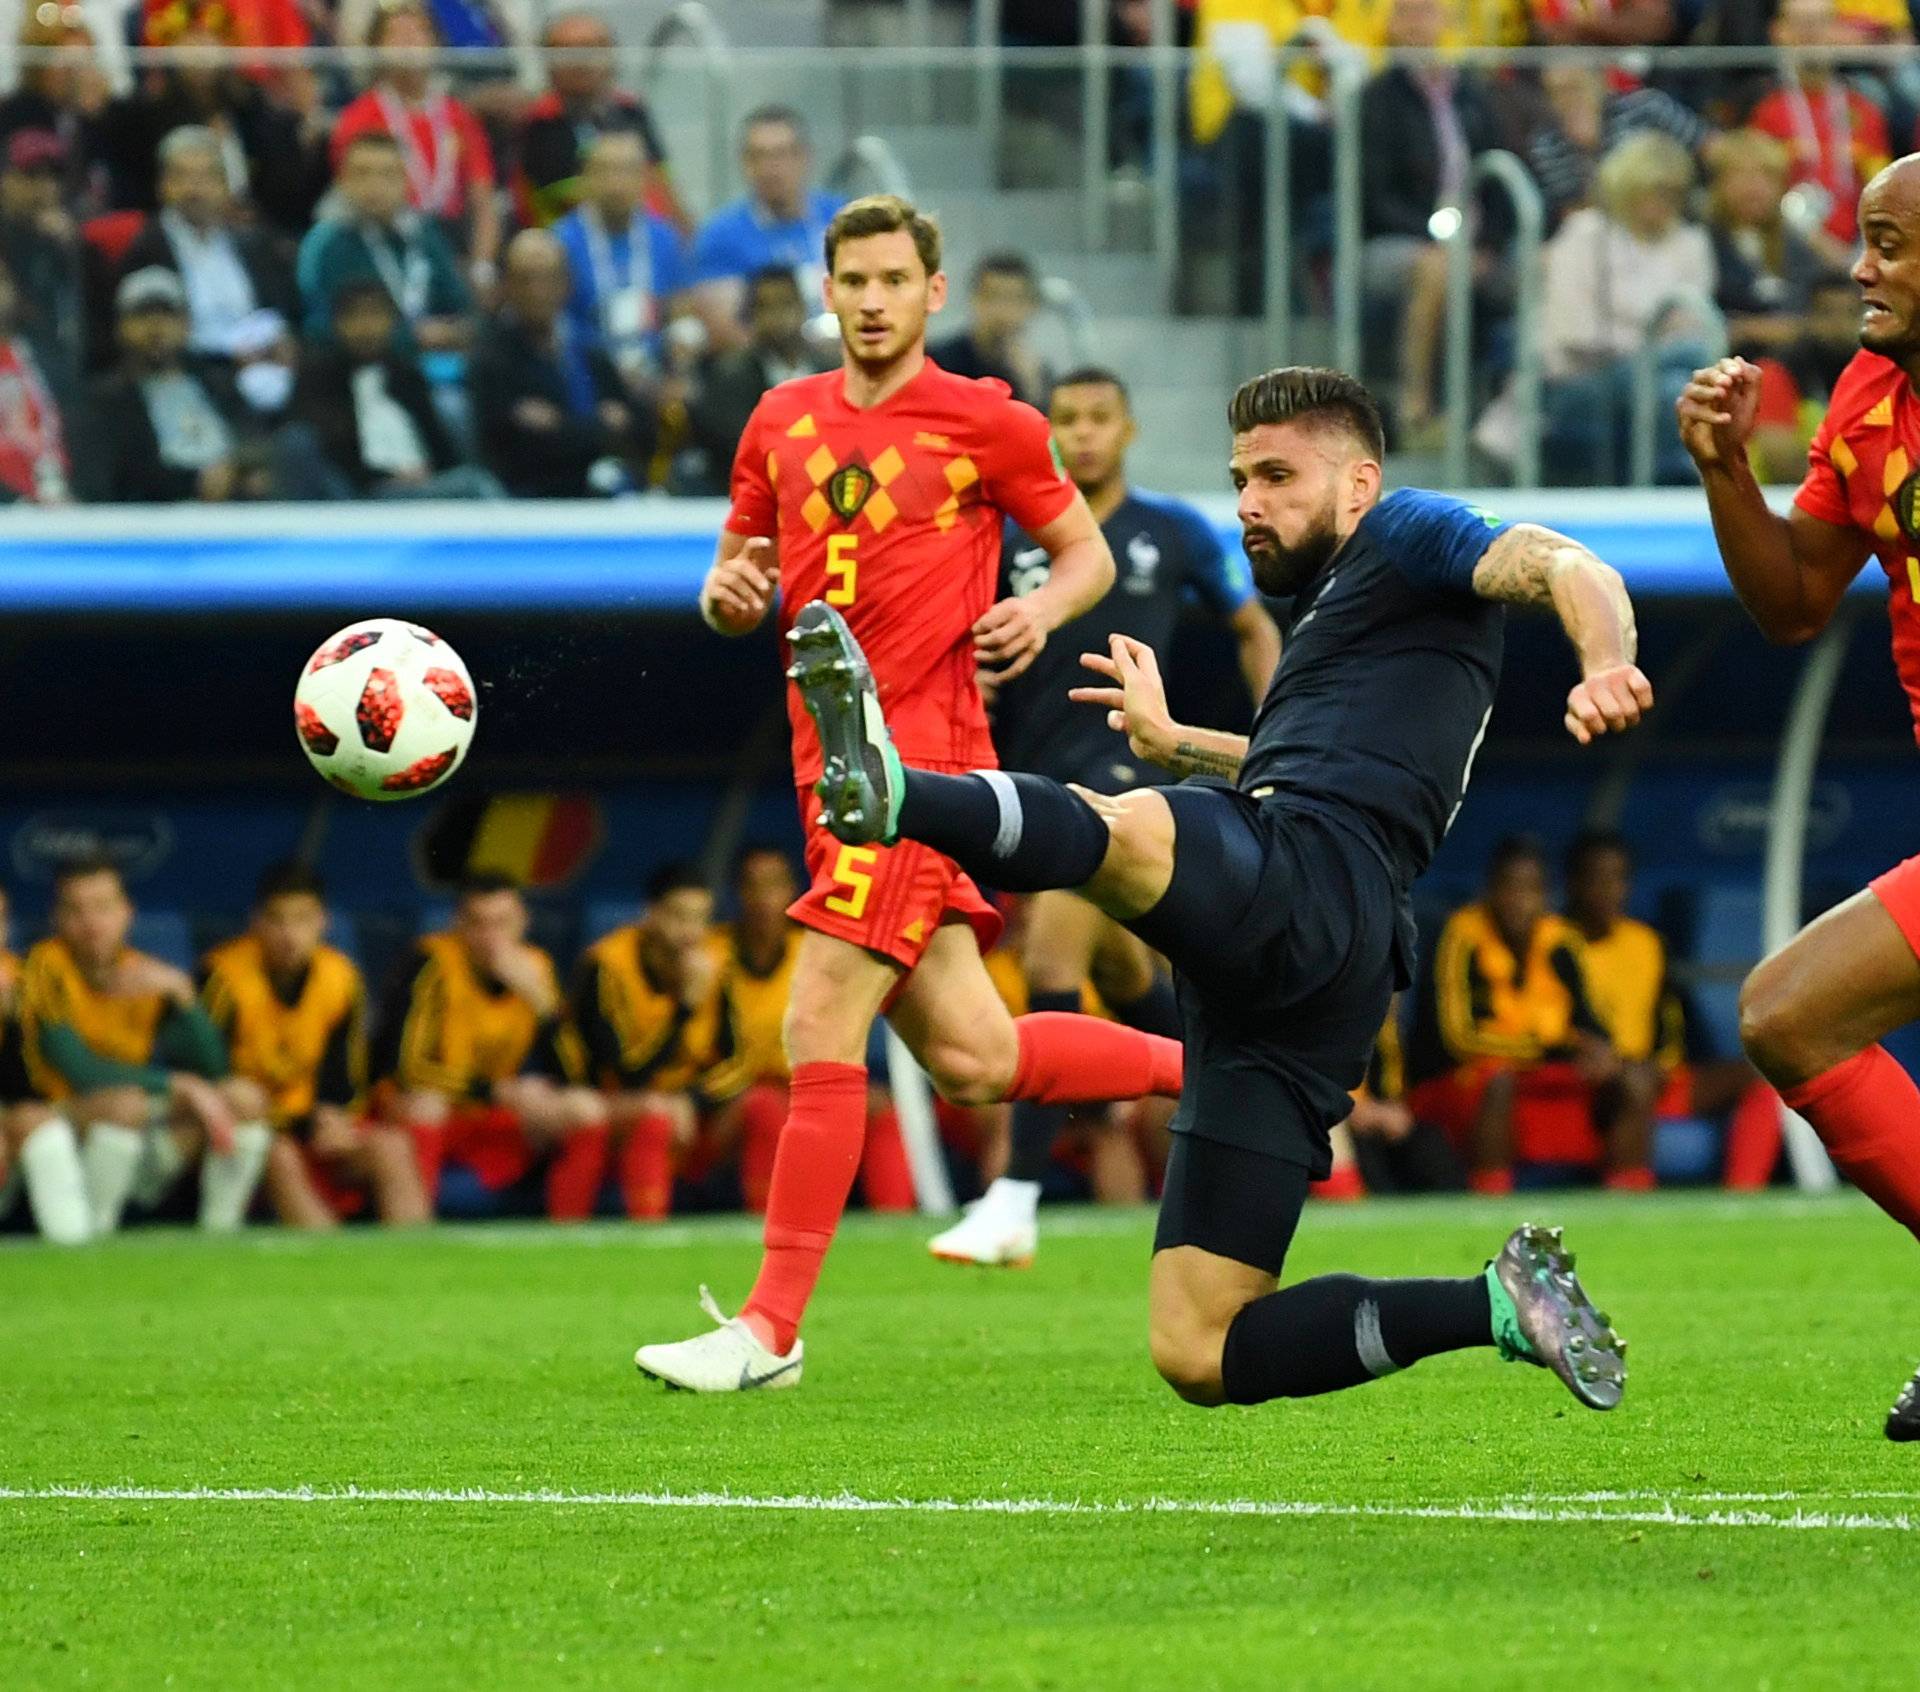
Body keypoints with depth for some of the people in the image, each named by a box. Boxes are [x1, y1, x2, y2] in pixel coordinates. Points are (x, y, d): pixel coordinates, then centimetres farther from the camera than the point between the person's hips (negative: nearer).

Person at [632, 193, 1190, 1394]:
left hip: (921, 758, -7)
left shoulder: (984, 423, 0)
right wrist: (733, 591, -2)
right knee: (969, 1059, 6)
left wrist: (1046, 608, -12)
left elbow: (1089, 551, 10)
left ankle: (771, 1329, -10)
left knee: (821, 1034, -13)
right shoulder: (784, 424, 14)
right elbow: (737, 593, 21)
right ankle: (1198, 1066, 27)